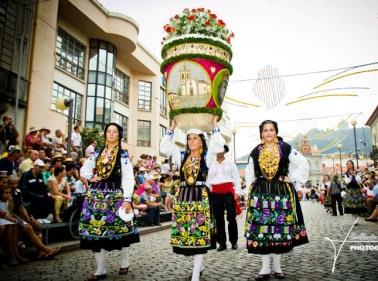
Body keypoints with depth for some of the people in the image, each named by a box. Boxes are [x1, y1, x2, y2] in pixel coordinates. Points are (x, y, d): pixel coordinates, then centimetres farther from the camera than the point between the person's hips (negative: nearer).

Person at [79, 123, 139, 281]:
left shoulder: (123, 155, -2)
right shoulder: (97, 153, 12)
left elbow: (128, 179, -9)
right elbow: (84, 170, 22)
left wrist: (127, 199, -17)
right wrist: (91, 177, 1)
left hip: (115, 195, -4)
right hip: (96, 195, 5)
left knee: (118, 230, 2)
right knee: (96, 231, 4)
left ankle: (125, 262, 26)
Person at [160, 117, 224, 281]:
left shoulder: (207, 156, 3)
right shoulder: (182, 156, 14)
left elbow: (219, 144, -12)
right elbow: (164, 147, 10)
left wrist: (214, 124, -2)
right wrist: (172, 127, 13)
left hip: (200, 196, -4)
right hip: (183, 196, 4)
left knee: (199, 233, -6)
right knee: (184, 232, 6)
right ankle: (199, 265, 29)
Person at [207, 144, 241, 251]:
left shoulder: (230, 163, 7)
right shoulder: (212, 165, 12)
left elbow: (236, 178, 3)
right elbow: (209, 180, 15)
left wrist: (237, 191, -7)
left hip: (228, 191, -2)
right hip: (216, 193, 3)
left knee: (231, 217, -3)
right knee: (219, 218, 5)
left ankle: (234, 241, 11)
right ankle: (222, 242, 15)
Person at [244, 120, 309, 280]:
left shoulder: (286, 148, 0)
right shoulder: (255, 152, 6)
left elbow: (303, 165, 3)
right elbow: (249, 174, 15)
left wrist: (292, 179, -4)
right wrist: (252, 190, 8)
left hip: (282, 192, -1)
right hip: (260, 193, 2)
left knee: (280, 228, 4)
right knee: (261, 229, 1)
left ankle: (277, 266, 20)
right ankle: (265, 268, 12)